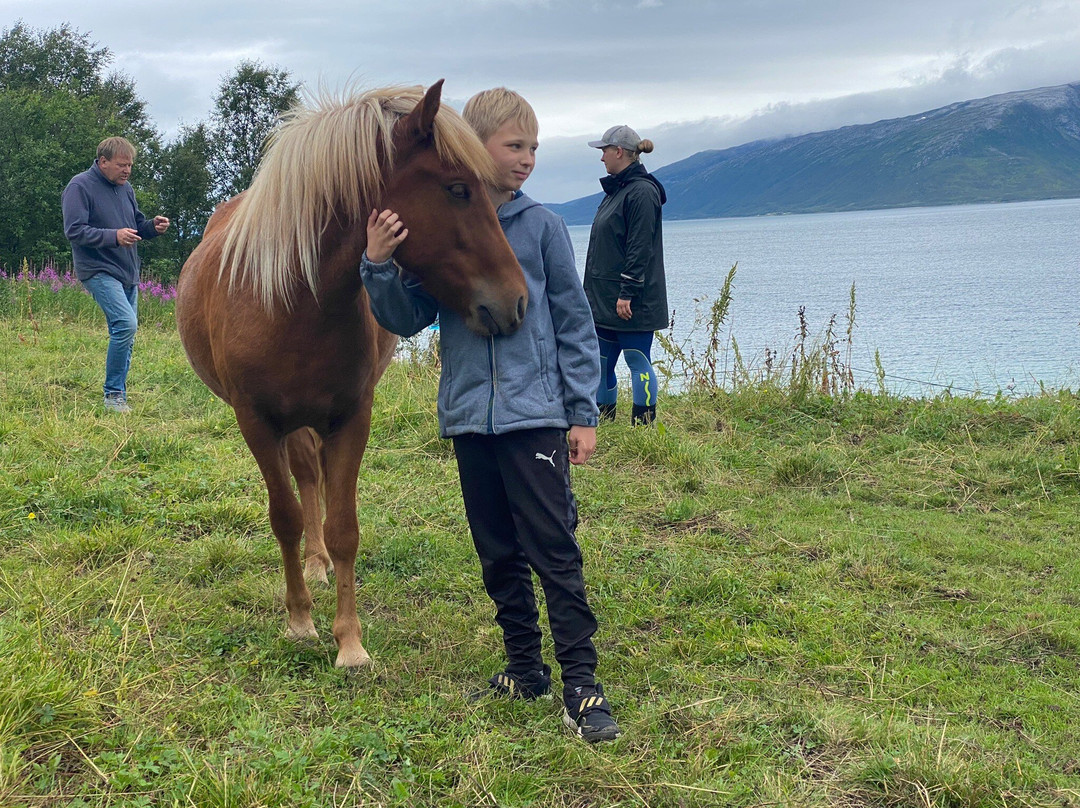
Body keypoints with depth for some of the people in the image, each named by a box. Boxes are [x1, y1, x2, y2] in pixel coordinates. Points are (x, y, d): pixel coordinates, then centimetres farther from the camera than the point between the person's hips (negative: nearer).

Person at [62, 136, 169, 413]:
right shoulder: (80, 186, -9)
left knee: (125, 333, 10)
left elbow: (137, 226, 23)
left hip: (128, 273, 8)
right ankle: (113, 394, -12)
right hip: (99, 272, -8)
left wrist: (153, 226, 0)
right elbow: (74, 230, -17)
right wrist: (114, 236, -28)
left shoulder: (125, 188, 14)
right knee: (126, 324, -23)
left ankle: (118, 393, 20)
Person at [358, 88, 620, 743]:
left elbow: (574, 323, 1)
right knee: (499, 557, 13)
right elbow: (408, 321, 6)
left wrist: (584, 413, -1)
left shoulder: (541, 226, -2)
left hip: (535, 415, -3)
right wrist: (380, 266, -11)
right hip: (469, 419, 3)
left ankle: (581, 686, 1)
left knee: (556, 553, -5)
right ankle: (526, 671, 27)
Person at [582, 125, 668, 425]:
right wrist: (592, 293, 20)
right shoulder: (615, 190, 18)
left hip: (631, 302, -10)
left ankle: (644, 424, 1)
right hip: (604, 300, 10)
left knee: (637, 361, -3)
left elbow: (640, 249, -19)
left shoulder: (642, 191, -13)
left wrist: (627, 293, -23)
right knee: (601, 363, 10)